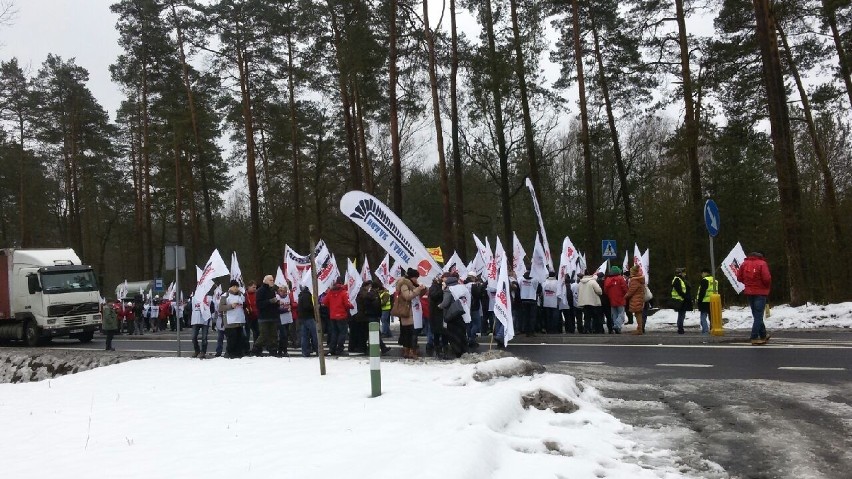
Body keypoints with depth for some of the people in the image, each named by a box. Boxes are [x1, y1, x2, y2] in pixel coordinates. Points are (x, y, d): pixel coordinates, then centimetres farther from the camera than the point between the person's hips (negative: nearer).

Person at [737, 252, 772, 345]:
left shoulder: (744, 264, 4)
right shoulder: (762, 263, -12)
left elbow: (739, 277, 5)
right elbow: (766, 278, -19)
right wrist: (767, 286, 1)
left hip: (749, 292, 6)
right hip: (760, 292, -6)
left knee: (757, 315, 16)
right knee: (758, 316, -3)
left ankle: (763, 335, 27)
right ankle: (754, 338, -7)